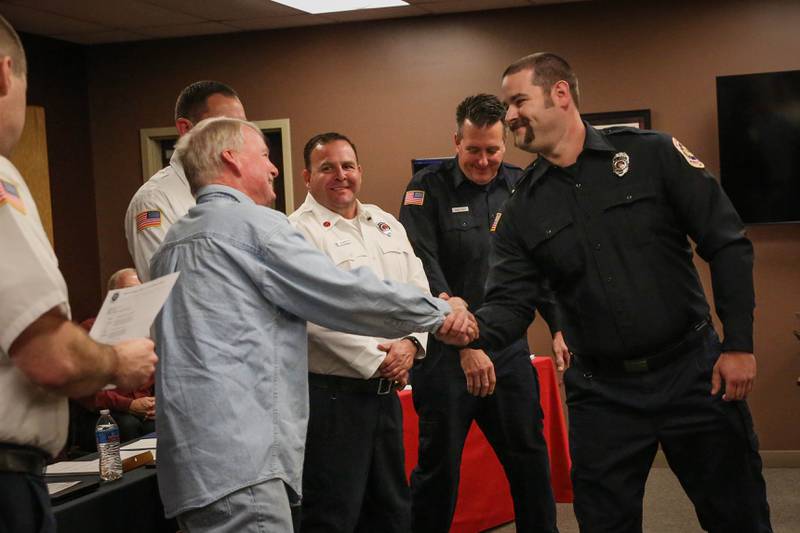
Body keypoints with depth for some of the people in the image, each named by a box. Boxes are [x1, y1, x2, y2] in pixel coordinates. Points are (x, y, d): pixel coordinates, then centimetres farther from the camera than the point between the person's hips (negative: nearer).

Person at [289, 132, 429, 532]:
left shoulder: (386, 224, 14)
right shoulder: (299, 233, -10)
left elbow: (418, 293, 12)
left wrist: (410, 344, -6)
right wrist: (377, 360, -14)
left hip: (385, 390, 7)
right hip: (331, 394, -7)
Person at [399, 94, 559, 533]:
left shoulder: (522, 187, 6)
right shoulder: (429, 187, -7)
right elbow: (424, 271, -15)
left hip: (509, 347, 4)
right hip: (444, 349, -4)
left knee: (530, 459, 11)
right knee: (439, 466, 4)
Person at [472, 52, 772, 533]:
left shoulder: (653, 155, -6)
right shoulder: (523, 210, 3)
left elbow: (728, 244, -6)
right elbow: (510, 304, -4)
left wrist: (739, 344, -10)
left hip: (693, 370, -2)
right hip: (602, 392, 2)